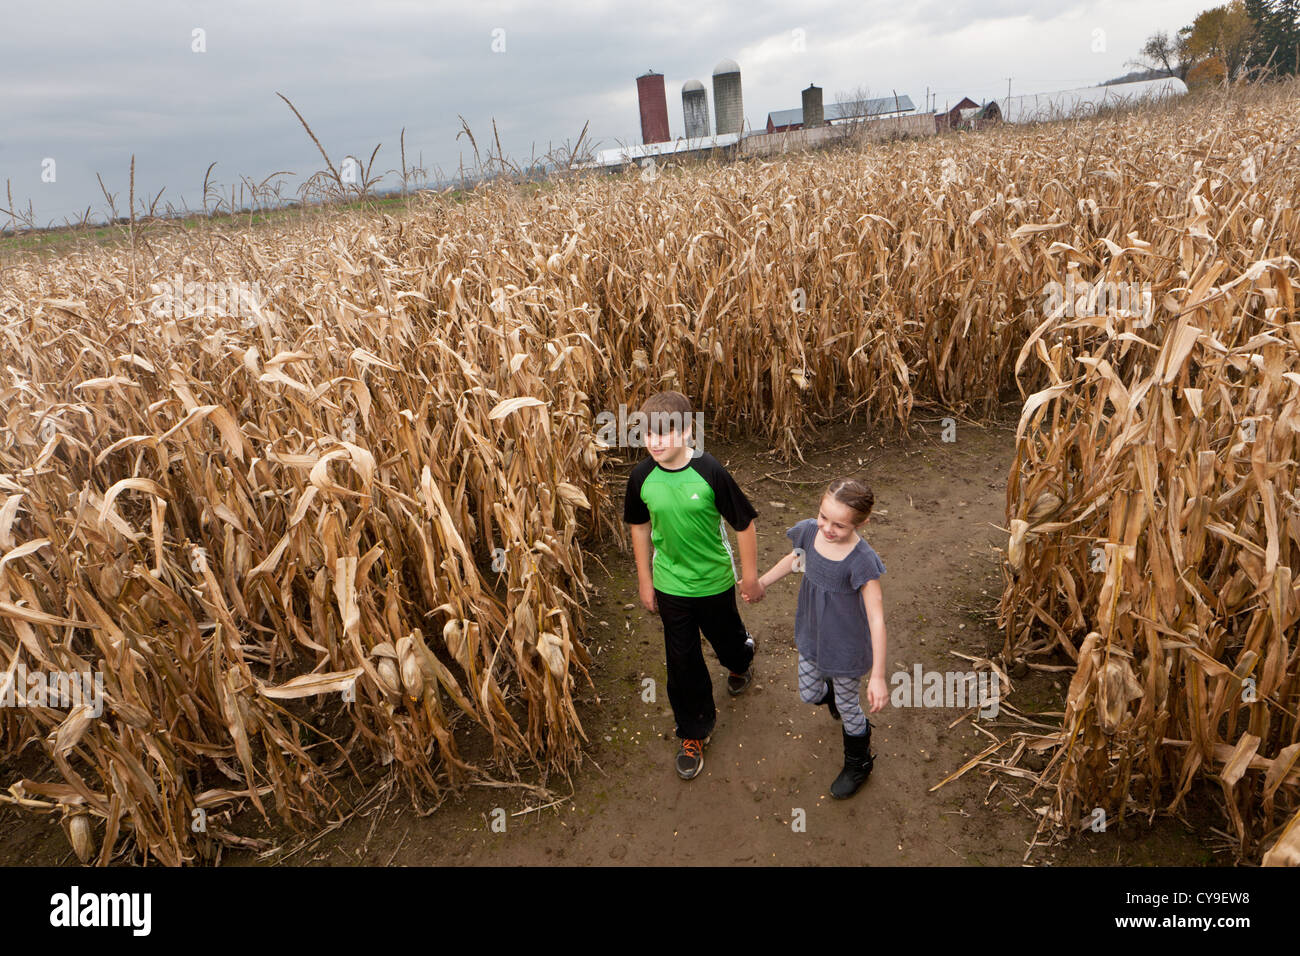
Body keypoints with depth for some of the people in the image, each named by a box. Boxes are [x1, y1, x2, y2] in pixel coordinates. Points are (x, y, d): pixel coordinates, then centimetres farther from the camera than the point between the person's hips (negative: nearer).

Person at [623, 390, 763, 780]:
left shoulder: (710, 471, -24)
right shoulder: (641, 478, -14)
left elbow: (744, 524, -13)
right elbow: (640, 527, 2)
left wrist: (750, 576, -6)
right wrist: (645, 581, 7)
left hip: (715, 581, -1)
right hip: (670, 585, 2)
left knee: (726, 638, 24)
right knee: (682, 662, 10)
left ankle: (741, 662, 62)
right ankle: (693, 733, 33)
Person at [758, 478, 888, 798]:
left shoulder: (861, 561, -33)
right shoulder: (809, 531, -18)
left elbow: (876, 619, -29)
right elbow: (795, 559, 8)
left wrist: (878, 676, -29)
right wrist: (762, 582, 10)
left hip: (846, 647, -5)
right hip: (811, 637, 5)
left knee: (848, 707, 18)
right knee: (810, 694, 25)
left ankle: (858, 765, 47)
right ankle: (833, 691, 62)